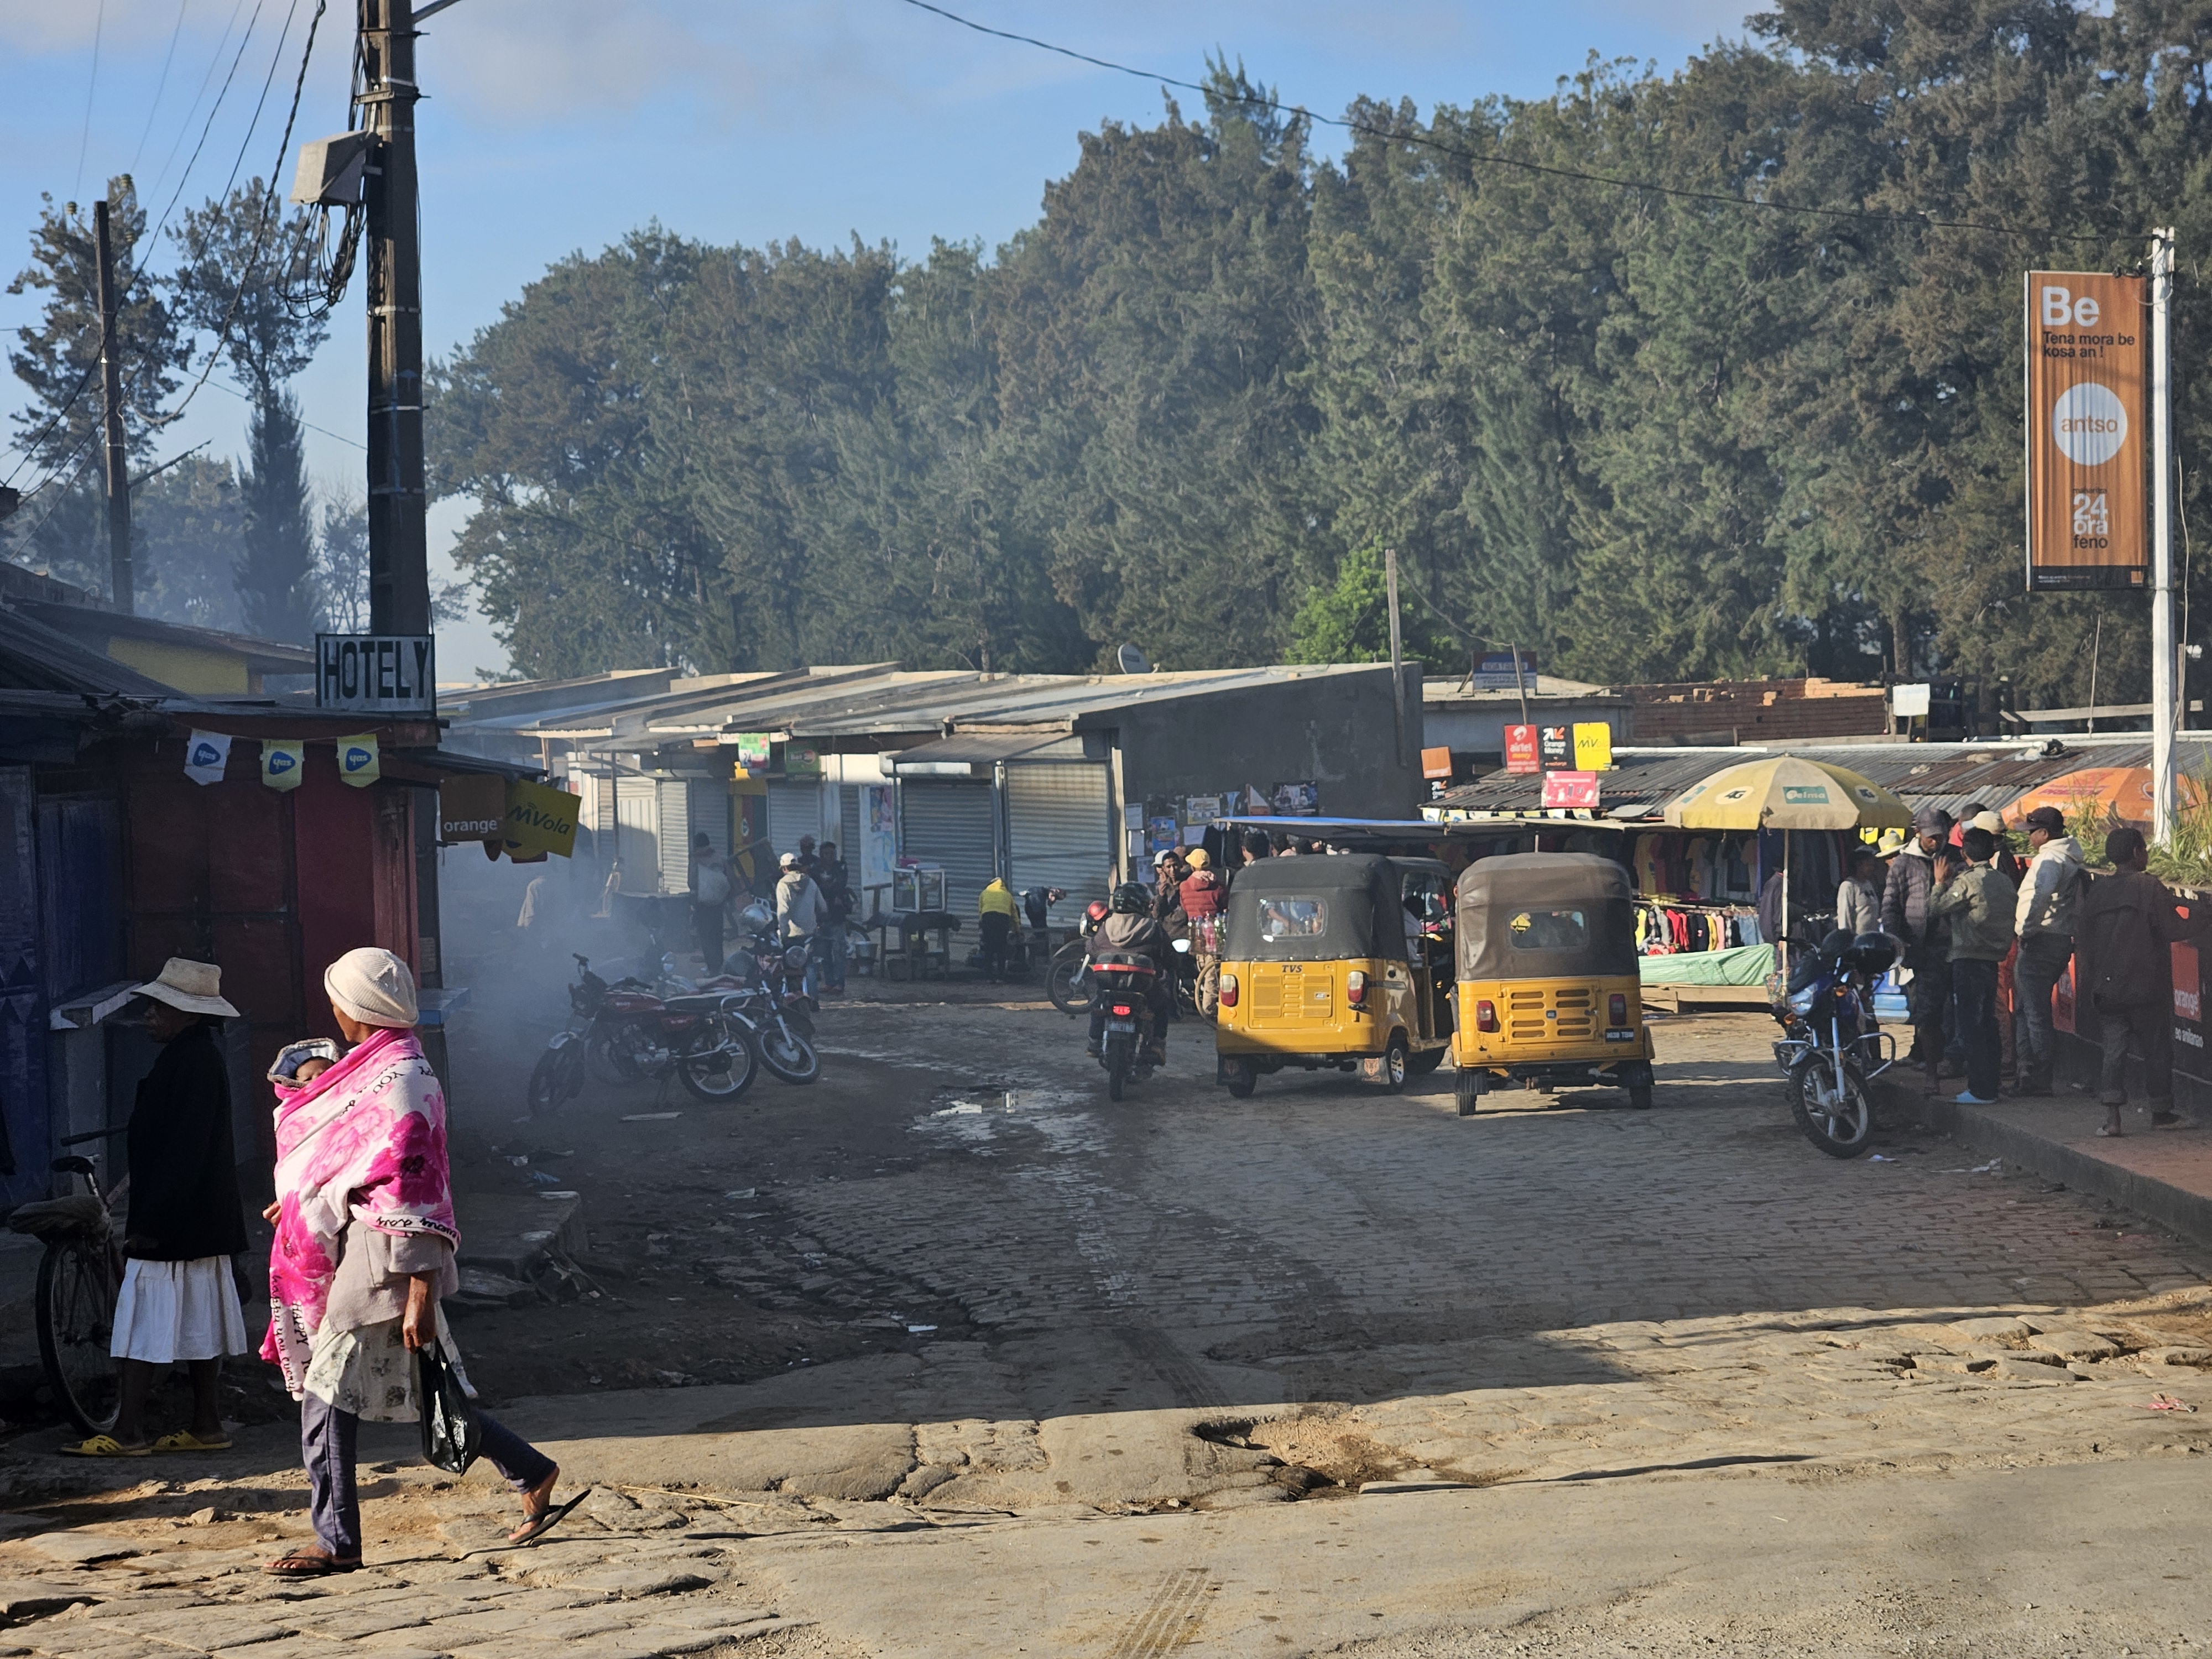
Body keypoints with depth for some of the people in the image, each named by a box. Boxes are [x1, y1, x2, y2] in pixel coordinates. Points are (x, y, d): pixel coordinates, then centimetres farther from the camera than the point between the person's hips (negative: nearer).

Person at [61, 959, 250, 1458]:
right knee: (195, 1324, 13)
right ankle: (206, 1425, 17)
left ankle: (129, 1432, -4)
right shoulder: (202, 1058, 12)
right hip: (201, 1222, 10)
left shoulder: (191, 1062, -19)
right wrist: (148, 1216, 21)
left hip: (169, 1227, -10)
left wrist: (149, 1222, -22)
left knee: (142, 1328, -6)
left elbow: (182, 1150, -23)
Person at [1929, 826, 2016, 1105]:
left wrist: (1940, 883, 4)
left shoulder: (1966, 881, -14)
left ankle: (1981, 1090, -7)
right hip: (1993, 959, 8)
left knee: (1971, 1026, -5)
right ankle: (1990, 1085, 18)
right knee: (1987, 1024, 14)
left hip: (1969, 960, -7)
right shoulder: (2004, 882, 8)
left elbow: (1935, 910, -8)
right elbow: (2011, 919, 15)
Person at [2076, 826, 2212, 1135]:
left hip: (2105, 989, 4)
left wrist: (2088, 985, 15)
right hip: (2146, 987, -4)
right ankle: (2161, 1112, 19)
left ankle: (2111, 1117, -8)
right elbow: (2174, 929, -12)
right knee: (2157, 1048, 10)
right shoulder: (2149, 887, -11)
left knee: (2113, 1049, 4)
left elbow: (2081, 938, 7)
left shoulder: (2095, 891, 5)